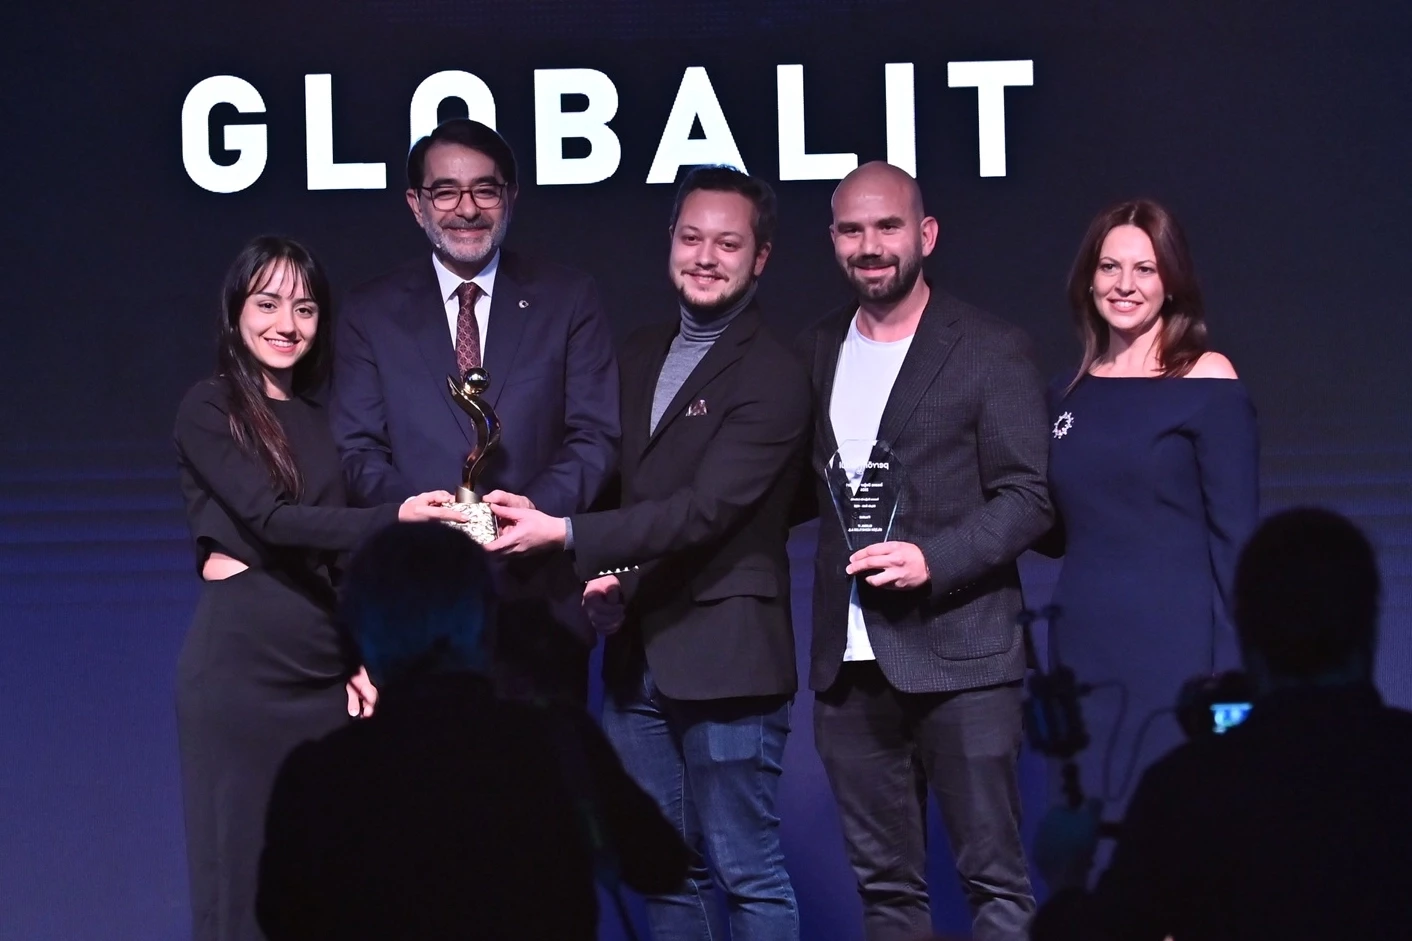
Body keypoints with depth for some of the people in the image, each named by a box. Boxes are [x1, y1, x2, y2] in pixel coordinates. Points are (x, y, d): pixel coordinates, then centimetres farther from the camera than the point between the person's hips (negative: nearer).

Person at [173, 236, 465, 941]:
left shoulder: (316, 423, 15)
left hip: (323, 668, 6)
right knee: (242, 868, -3)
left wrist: (358, 659, 6)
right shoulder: (209, 409, -4)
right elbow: (271, 518, -17)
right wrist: (395, 518, -29)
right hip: (240, 663, -6)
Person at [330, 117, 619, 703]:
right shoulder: (370, 314, 11)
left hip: (540, 605, 0)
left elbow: (596, 434, 2)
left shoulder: (568, 301, 10)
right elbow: (358, 452, 4)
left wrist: (536, 511, -17)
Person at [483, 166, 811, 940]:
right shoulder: (638, 357, 14)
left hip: (723, 657, -7)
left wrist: (567, 535, -24)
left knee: (747, 873, -3)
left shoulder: (772, 376, -10)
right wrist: (604, 576, 1)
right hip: (637, 654, 7)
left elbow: (703, 508, -19)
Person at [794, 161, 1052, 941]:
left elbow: (1027, 498, -5)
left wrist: (934, 560, -19)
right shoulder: (815, 352, 14)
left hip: (957, 650, -5)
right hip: (849, 661, 5)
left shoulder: (990, 349, -1)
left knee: (994, 877, -5)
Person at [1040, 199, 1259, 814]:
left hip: (1176, 648, -5)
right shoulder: (1070, 395, 12)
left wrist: (1233, 665, -11)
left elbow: (1234, 533, -6)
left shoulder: (1207, 381, -4)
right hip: (1083, 649, 5)